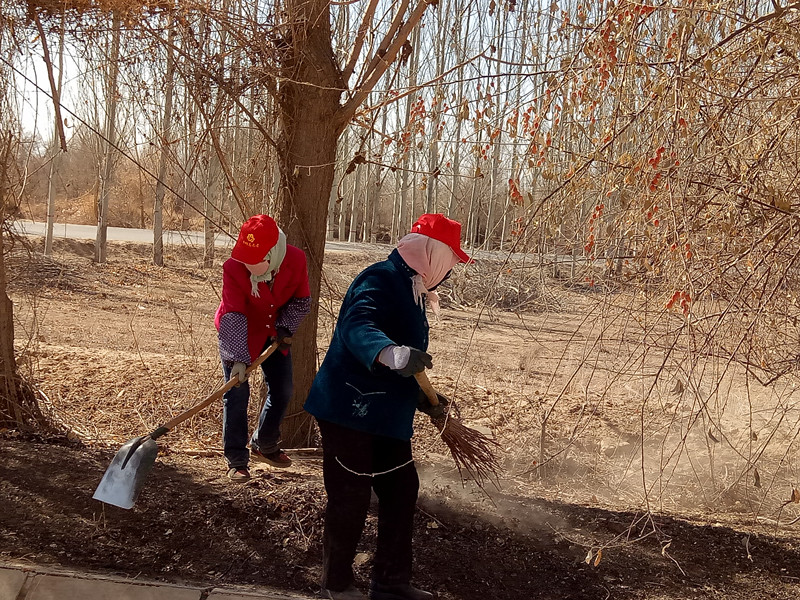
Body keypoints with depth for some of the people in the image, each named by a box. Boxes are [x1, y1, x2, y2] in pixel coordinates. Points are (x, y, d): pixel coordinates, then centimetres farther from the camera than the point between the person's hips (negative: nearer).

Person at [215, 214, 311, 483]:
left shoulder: (295, 260, -22)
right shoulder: (233, 267, -31)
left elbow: (301, 300, -5)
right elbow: (233, 316, -32)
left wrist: (285, 327, -17)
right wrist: (238, 358, -39)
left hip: (274, 333, 4)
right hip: (237, 334, -4)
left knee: (282, 390, 9)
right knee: (236, 393, -9)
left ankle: (264, 446, 31)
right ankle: (237, 461, 2)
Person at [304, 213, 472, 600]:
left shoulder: (409, 289, 14)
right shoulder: (379, 280, -18)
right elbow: (357, 328, -39)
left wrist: (422, 399, 27)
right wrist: (391, 353, -58)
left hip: (385, 413, 10)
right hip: (349, 410, -10)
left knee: (402, 489, 14)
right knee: (351, 499, 2)